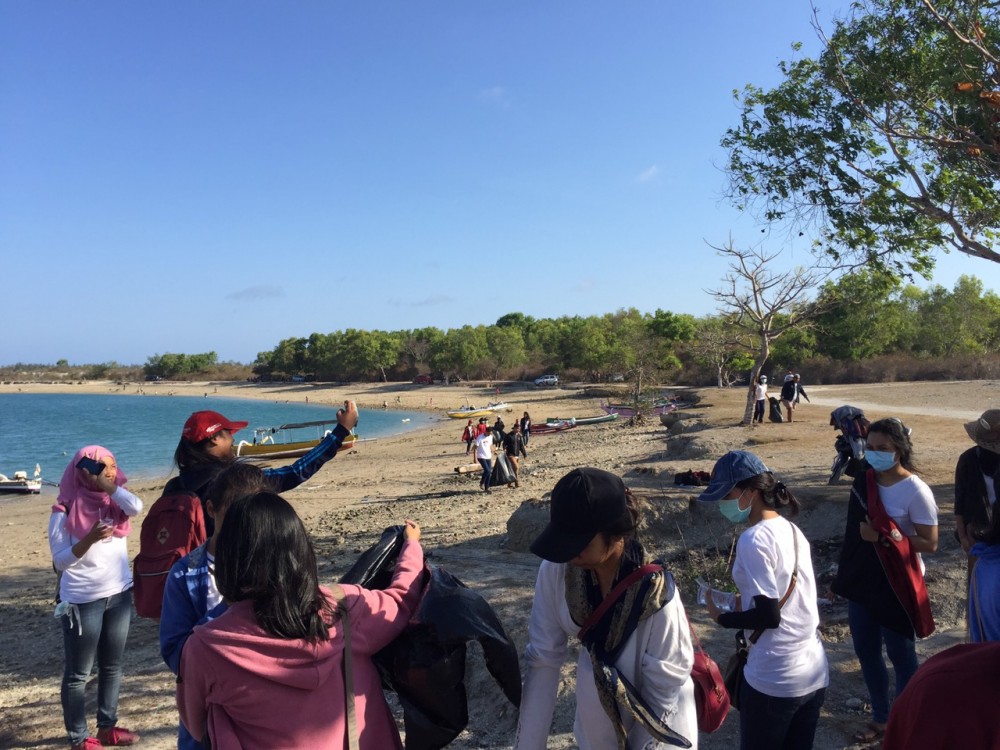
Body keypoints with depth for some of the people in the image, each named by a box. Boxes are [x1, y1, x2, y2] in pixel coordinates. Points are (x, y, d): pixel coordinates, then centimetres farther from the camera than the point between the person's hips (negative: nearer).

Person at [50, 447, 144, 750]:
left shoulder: (114, 502, 2)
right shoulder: (64, 512, -10)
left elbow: (136, 507, -19)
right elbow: (60, 560, -12)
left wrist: (109, 484, -15)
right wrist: (90, 539, -27)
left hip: (120, 594, 5)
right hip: (82, 600, -5)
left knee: (112, 666, 15)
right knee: (78, 673, 6)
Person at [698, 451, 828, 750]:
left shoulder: (753, 540, -18)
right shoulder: (793, 531, 7)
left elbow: (769, 616, -18)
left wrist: (721, 617, -5)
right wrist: (745, 602, 9)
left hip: (773, 681, -8)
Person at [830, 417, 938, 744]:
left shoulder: (916, 491, -17)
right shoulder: (864, 481, 0)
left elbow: (930, 544, -15)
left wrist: (884, 537, -24)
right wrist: (844, 572, 10)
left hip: (896, 584, -6)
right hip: (862, 580, 6)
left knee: (901, 655, 9)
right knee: (866, 651, 16)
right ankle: (880, 717, 34)